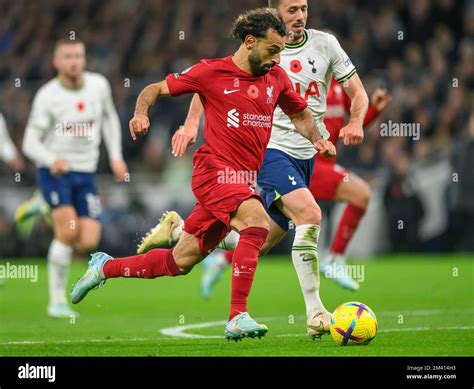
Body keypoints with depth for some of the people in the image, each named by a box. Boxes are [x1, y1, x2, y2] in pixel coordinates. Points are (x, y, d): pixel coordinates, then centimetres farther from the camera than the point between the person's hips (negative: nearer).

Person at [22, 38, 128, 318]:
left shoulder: (99, 85, -1)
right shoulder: (47, 96, -12)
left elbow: (109, 118, 19)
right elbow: (30, 142, -13)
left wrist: (116, 156, 9)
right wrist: (52, 160, -33)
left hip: (85, 172, 4)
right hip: (54, 171, -4)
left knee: (88, 243, -8)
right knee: (68, 231, -22)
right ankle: (57, 300, -8)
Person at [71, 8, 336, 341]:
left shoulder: (276, 77, 12)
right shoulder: (212, 71, -3)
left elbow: (300, 113, 28)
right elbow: (156, 89, 5)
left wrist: (316, 138, 8)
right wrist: (141, 112, -15)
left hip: (244, 181, 6)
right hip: (215, 169, -6)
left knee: (180, 262, 9)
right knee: (256, 220, -32)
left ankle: (104, 267, 30)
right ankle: (238, 317, -31)